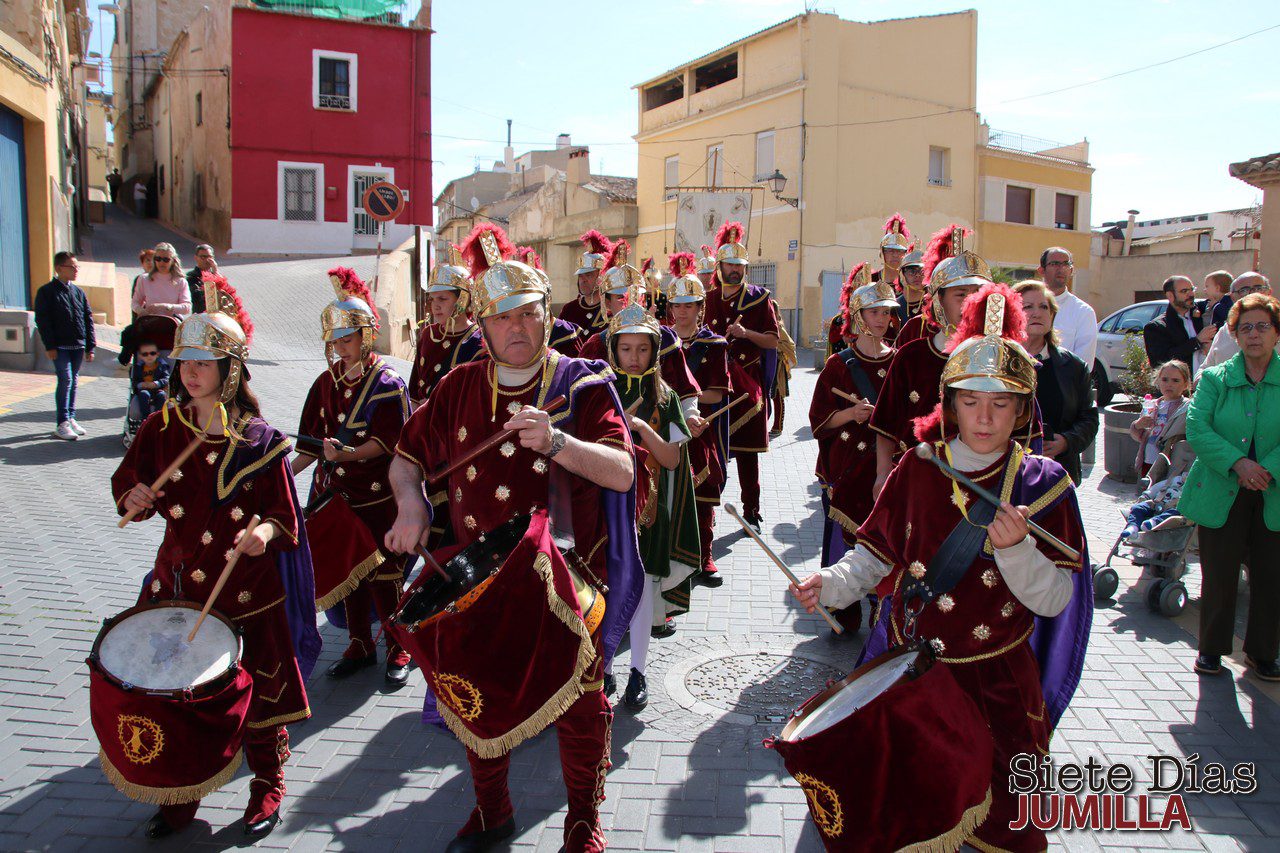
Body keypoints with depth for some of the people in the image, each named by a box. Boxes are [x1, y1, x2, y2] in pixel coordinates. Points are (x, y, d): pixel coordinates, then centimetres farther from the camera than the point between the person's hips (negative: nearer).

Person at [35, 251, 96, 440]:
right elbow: (42, 320, -6)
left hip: (77, 346, 5)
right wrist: (49, 346, -12)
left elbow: (88, 319, 14)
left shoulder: (78, 292, 12)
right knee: (65, 380, -11)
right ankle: (62, 424, -8)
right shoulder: (46, 292, -3)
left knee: (73, 381, 11)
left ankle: (70, 418, 21)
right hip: (60, 346, -5)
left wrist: (90, 346, 8)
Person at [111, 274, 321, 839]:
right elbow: (127, 479, 13)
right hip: (179, 581, 3)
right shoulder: (161, 427, 1)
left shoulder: (259, 440, -10)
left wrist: (266, 530, -26)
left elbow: (285, 512, -5)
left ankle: (267, 786, 31)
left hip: (248, 589, -3)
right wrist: (134, 498, -9)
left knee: (259, 691, 7)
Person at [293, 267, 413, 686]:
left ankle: (397, 650, 15)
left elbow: (386, 441, -15)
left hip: (378, 496, -5)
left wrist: (348, 453, -29)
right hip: (337, 494, 6)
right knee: (347, 571, 12)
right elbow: (313, 442, 13)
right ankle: (360, 646, 27)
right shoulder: (327, 382, 9)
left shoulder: (387, 383, -8)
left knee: (383, 575, 0)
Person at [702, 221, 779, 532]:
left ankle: (751, 510, 11)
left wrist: (746, 333, -16)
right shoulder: (708, 300, 9)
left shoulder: (759, 298, 3)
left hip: (747, 381, -1)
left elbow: (773, 341, 0)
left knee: (747, 448, 2)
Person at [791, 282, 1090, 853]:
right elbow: (876, 553, 2)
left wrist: (1016, 548, -28)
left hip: (996, 678, -1)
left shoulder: (1041, 485, -6)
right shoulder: (918, 469, -1)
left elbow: (1055, 600, -10)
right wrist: (832, 584, -16)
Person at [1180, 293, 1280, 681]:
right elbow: (1196, 428, -9)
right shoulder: (1214, 379, 3)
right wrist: (1237, 462, -21)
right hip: (1221, 493, -1)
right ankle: (1211, 648, 22)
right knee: (1219, 576, 5)